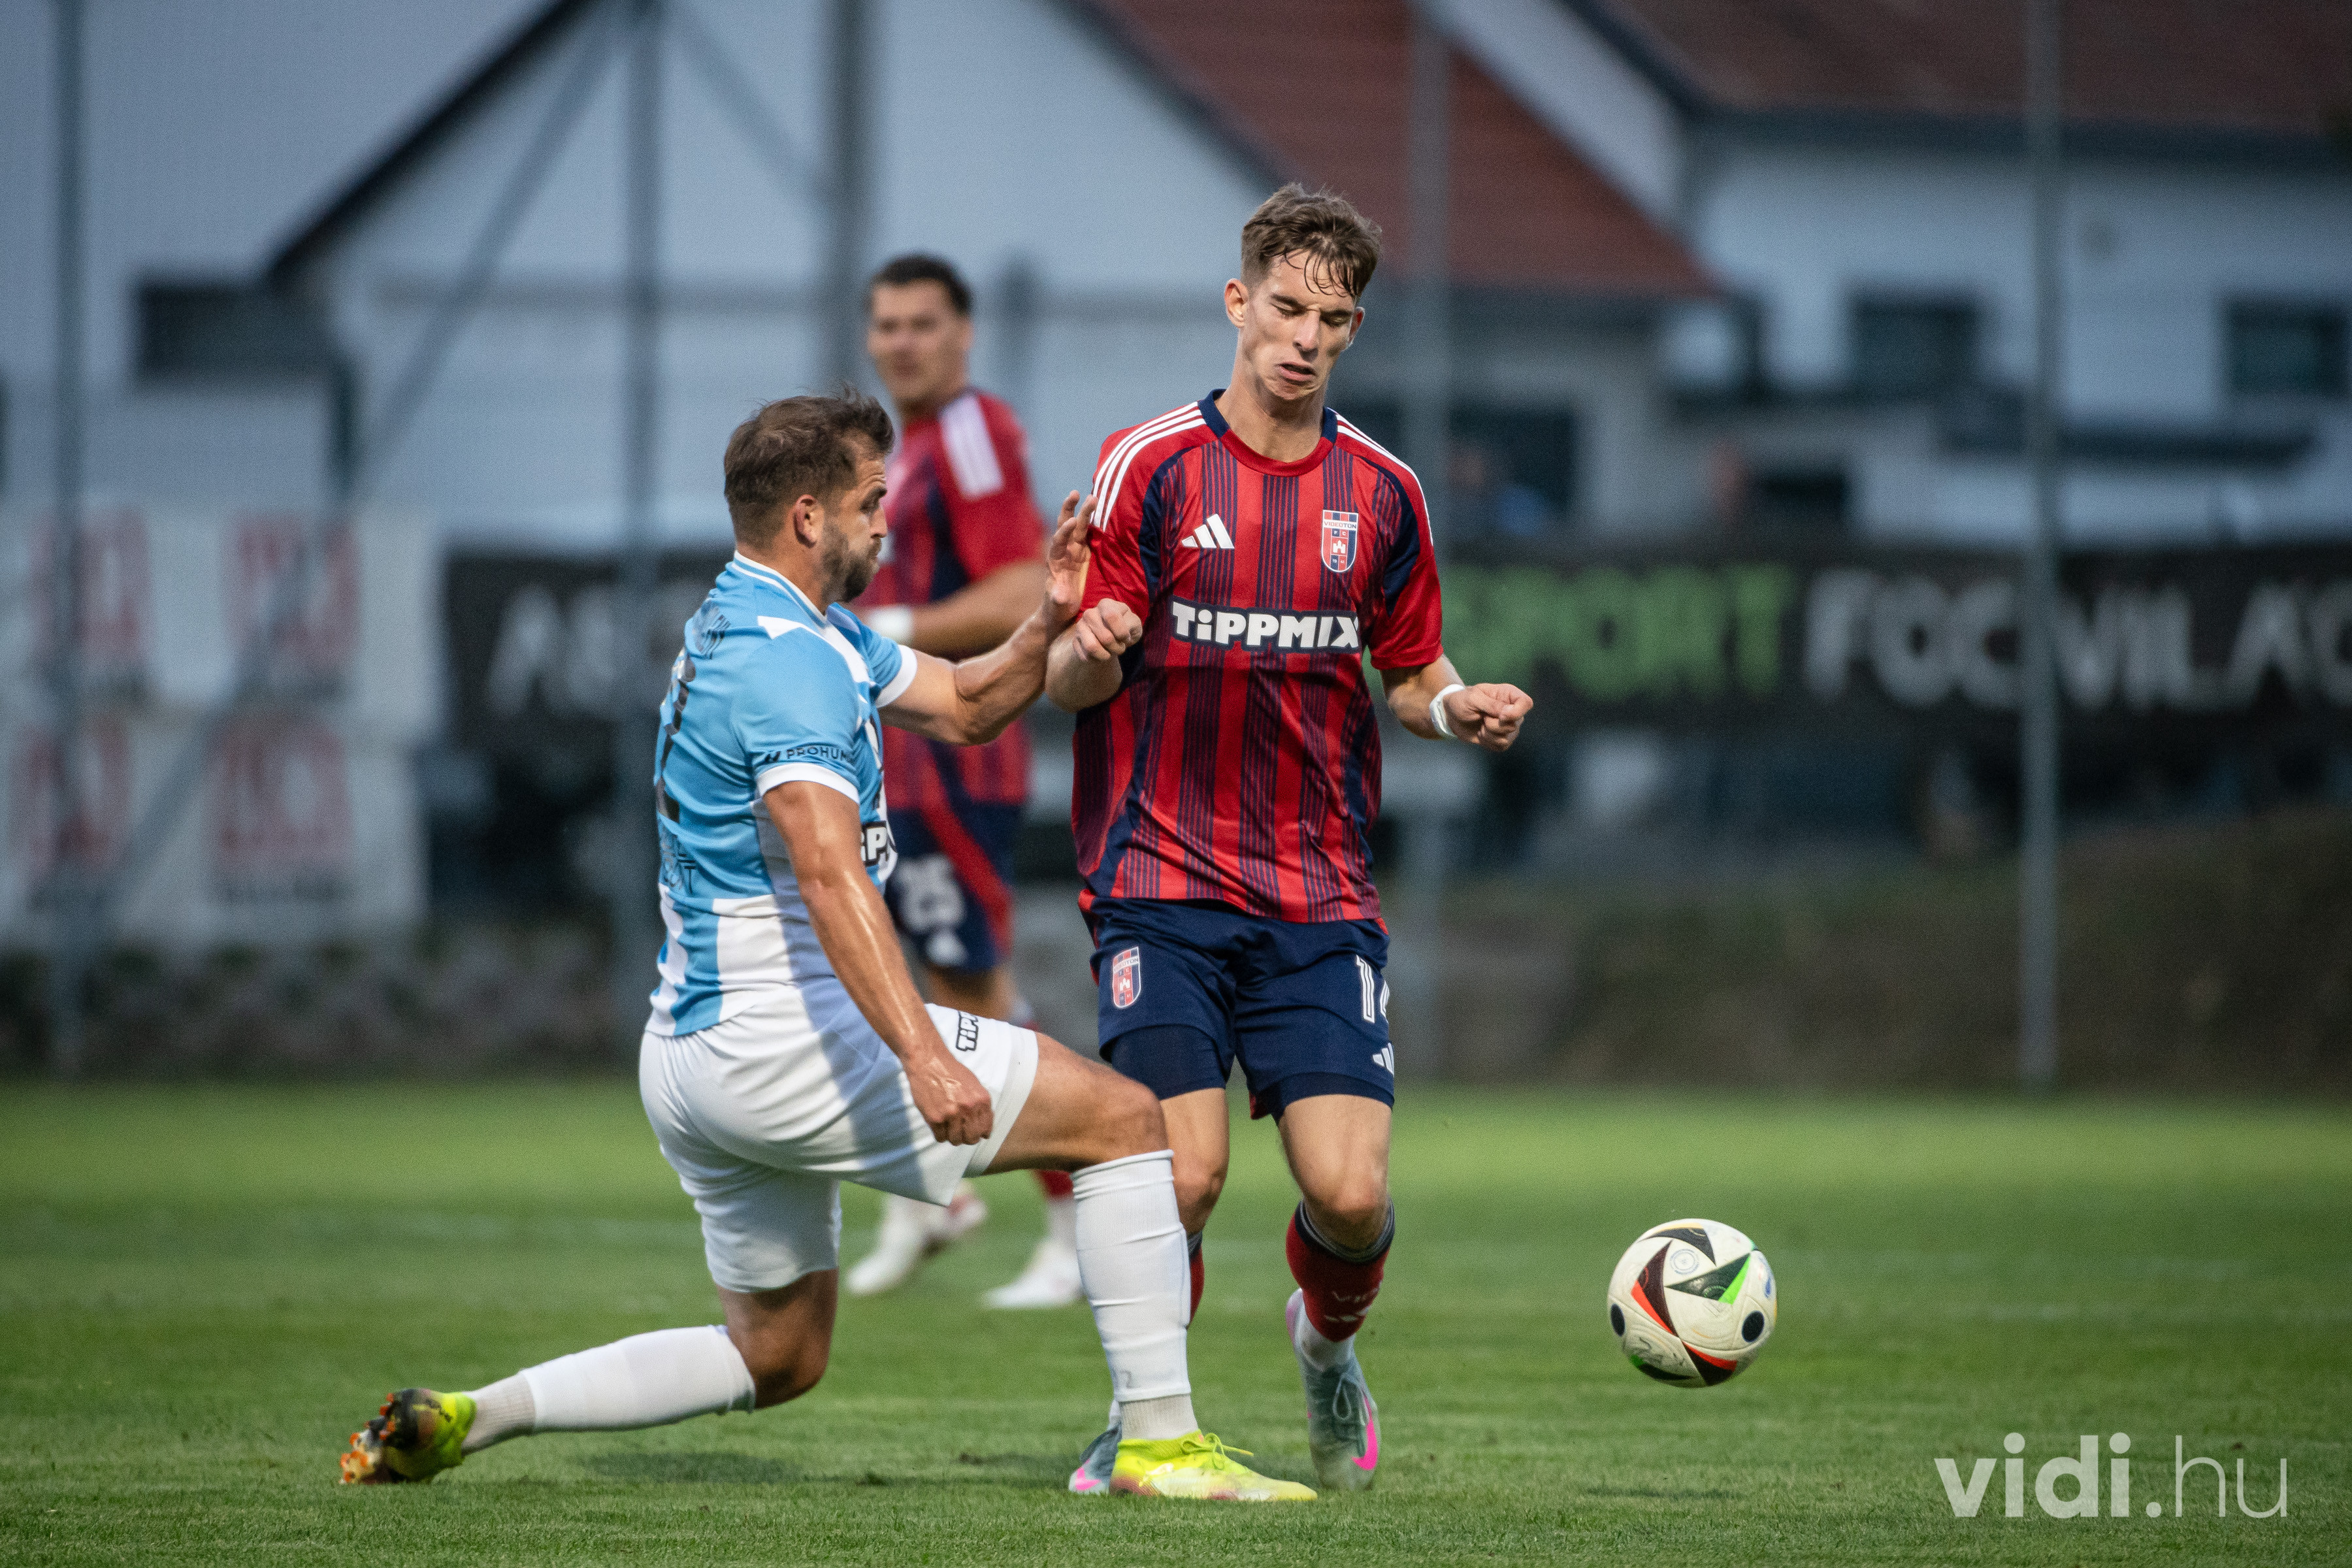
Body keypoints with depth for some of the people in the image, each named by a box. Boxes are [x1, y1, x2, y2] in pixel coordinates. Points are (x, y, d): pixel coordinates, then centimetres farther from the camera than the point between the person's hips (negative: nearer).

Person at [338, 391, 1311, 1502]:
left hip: (692, 1059, 11)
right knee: (1124, 1119, -5)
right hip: (781, 1042, -11)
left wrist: (1045, 624, 1)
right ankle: (1160, 1439, -8)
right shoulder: (788, 660, -18)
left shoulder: (791, 631, 15)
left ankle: (463, 1416, 14)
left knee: (776, 1358, 21)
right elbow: (827, 872, -31)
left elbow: (962, 707, 22)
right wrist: (921, 1054, -40)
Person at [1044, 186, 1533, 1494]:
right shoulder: (1151, 465, -2)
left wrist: (1460, 707, -5)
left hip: (1322, 899, 2)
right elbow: (1071, 685, -1)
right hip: (1165, 886, -2)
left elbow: (1410, 672, 18)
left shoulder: (1382, 492, 7)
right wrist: (1089, 654, -25)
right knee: (1182, 1172, -16)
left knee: (1352, 1195, -10)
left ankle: (1328, 1346, 25)